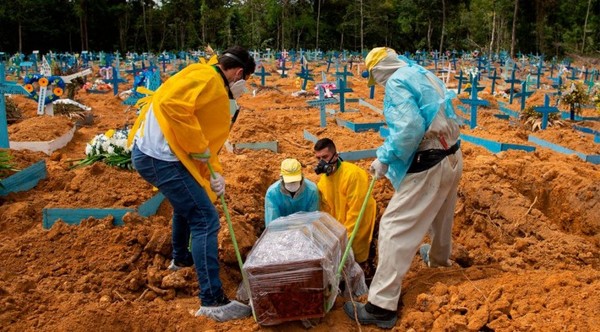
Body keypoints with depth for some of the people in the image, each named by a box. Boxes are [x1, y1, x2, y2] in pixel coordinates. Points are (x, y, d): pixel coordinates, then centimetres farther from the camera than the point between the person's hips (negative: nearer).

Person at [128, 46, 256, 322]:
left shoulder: (217, 90, 19)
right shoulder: (206, 76, -12)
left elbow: (208, 138, 20)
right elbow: (171, 104, -28)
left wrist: (214, 173, 8)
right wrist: (198, 147, -20)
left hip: (150, 153, 11)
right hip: (160, 157, -11)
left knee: (186, 204, 32)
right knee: (205, 219, -10)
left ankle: (181, 258, 54)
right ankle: (212, 301, -7)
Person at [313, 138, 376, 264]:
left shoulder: (353, 174, -24)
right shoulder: (323, 180, -1)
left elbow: (356, 212, -25)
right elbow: (326, 211, 4)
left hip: (356, 233, -7)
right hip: (339, 231, 7)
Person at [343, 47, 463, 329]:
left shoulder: (396, 83, -12)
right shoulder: (424, 75, 15)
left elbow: (410, 128, -25)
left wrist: (384, 158, -16)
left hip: (428, 166, -9)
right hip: (452, 157, 9)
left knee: (395, 228, -8)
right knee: (440, 214, 32)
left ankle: (381, 307, -8)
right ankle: (438, 257, 59)